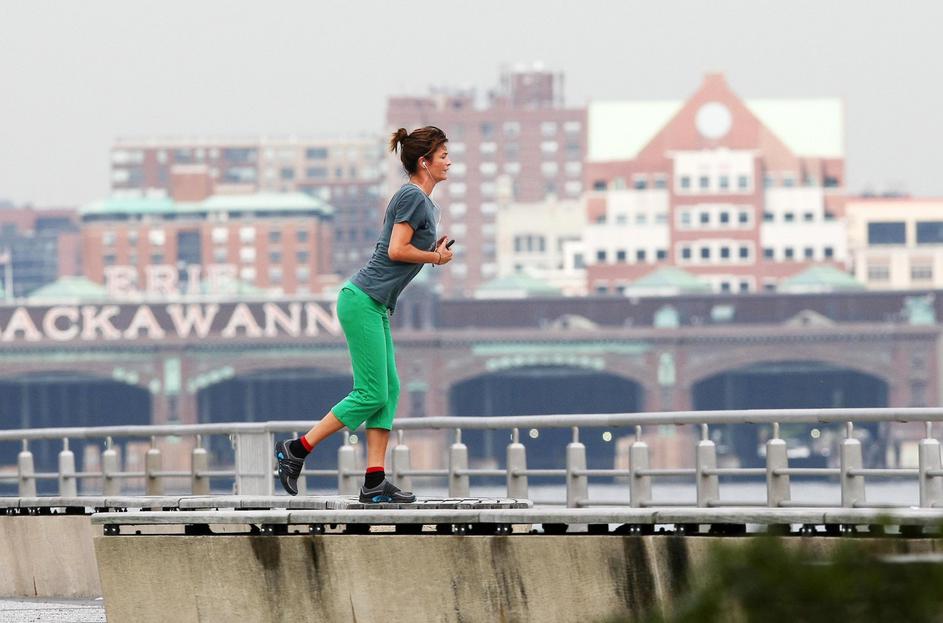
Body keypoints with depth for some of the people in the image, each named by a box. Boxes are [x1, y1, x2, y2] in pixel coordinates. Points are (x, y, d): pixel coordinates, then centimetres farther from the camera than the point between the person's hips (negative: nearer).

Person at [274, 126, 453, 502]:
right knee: (372, 394, -9)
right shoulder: (412, 197, -11)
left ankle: (375, 482, 1)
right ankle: (295, 450, -4)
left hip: (376, 306, 10)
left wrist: (435, 252, 6)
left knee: (389, 391, 5)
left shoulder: (427, 204, 19)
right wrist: (435, 258, -4)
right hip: (362, 301, -10)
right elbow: (396, 250, -18)